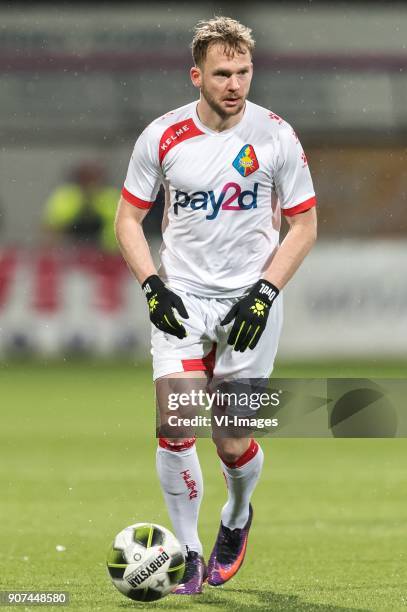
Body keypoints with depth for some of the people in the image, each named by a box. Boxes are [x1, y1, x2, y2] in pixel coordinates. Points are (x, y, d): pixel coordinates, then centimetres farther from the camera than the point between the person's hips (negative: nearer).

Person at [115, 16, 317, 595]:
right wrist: (153, 285, -9)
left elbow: (304, 224, 1)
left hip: (251, 300, 0)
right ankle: (188, 552, 1)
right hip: (181, 298, 0)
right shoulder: (161, 137, -5)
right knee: (176, 426, -16)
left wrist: (264, 292, -10)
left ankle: (237, 518, 34)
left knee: (234, 443, 0)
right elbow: (128, 219, 6)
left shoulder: (276, 135, -6)